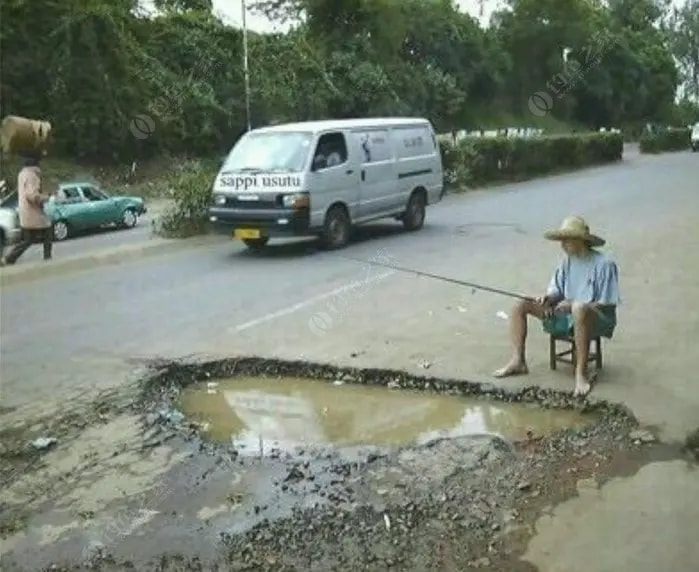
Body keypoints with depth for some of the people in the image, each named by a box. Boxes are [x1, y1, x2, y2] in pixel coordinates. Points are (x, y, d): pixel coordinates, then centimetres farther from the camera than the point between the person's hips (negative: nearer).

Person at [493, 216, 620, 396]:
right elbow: (557, 290, 9)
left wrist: (574, 305, -25)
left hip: (597, 319, -7)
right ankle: (518, 361, -5)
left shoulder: (604, 264, -13)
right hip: (567, 314, 7)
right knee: (520, 305, -4)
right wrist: (548, 298, -15)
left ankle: (581, 372, -35)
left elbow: (608, 304, -15)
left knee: (579, 310, -44)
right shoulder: (568, 261, 5)